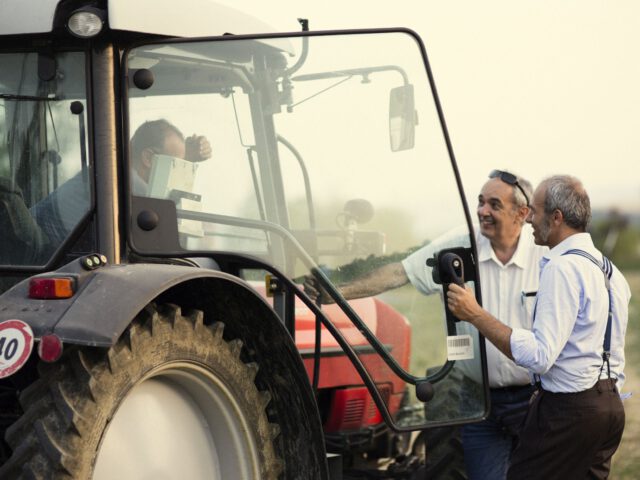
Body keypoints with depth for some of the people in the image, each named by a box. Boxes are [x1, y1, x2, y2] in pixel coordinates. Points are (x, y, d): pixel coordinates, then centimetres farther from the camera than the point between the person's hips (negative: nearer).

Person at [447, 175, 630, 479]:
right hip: (611, 407, 10)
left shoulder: (562, 268, -16)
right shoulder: (609, 270, 14)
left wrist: (475, 315, -19)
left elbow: (539, 356, -23)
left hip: (568, 407, -10)